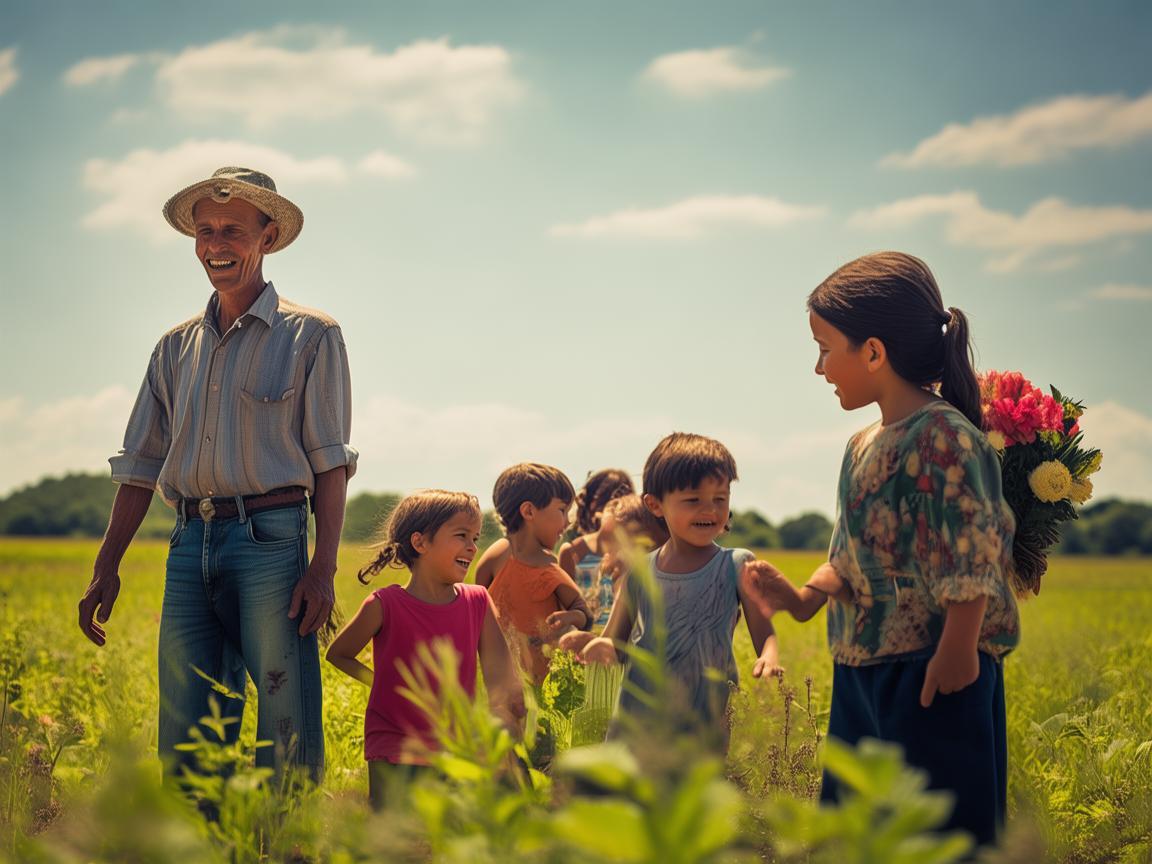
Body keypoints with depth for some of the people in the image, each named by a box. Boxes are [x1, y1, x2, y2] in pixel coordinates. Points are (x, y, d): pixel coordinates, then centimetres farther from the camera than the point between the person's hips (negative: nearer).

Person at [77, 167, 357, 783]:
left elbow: (330, 461, -1)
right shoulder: (176, 346, 18)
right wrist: (106, 569, 12)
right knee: (184, 742, 4)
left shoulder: (310, 335, 4)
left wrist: (323, 569, -11)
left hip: (270, 539, -5)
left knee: (287, 738, -6)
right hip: (190, 546, 5)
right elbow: (140, 466, 19)